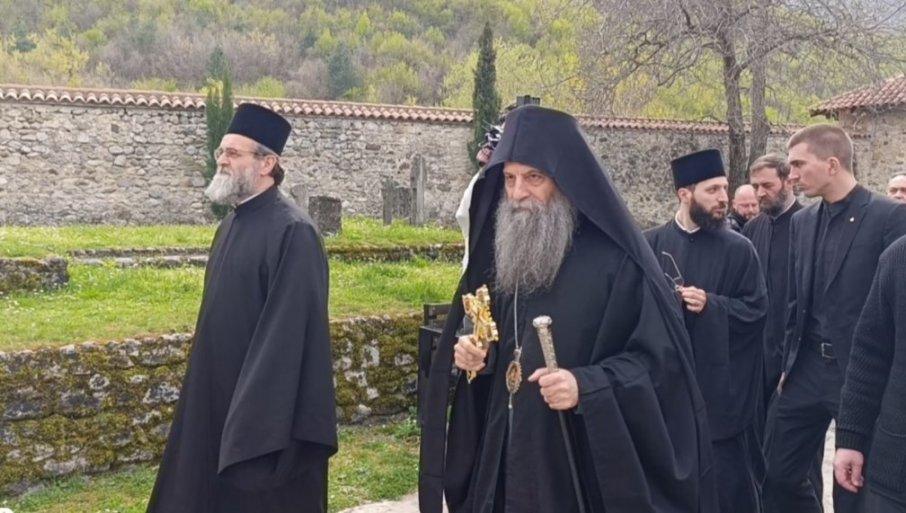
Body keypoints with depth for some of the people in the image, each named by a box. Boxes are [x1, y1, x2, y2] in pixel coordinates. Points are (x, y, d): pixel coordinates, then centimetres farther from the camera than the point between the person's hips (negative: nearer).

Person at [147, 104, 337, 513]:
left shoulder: (292, 232, -19)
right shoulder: (231, 224, 9)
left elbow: (292, 328, -22)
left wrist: (268, 427, -23)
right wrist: (204, 390, 18)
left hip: (264, 401, -9)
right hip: (219, 395, 9)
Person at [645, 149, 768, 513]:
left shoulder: (739, 249, 0)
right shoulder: (651, 244, 3)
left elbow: (757, 311, -1)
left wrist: (711, 304, -16)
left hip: (719, 383, -1)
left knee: (728, 482, 5)